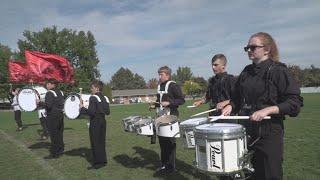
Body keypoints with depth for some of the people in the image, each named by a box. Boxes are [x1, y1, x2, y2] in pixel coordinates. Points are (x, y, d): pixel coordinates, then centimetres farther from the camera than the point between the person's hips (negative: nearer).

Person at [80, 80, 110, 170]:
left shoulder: (93, 98, -13)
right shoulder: (105, 98, 8)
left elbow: (91, 112, -22)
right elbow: (107, 112, 8)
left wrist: (82, 108, -9)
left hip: (95, 123, -7)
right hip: (103, 122, 7)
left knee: (95, 142, 2)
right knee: (101, 142, 15)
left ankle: (97, 163, 8)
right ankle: (103, 161, 24)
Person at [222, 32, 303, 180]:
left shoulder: (278, 71, -8)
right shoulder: (246, 72, 8)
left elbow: (295, 102, -14)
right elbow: (238, 97, 18)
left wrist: (267, 110, -25)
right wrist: (231, 106, -2)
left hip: (269, 132, -5)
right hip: (247, 131, 5)